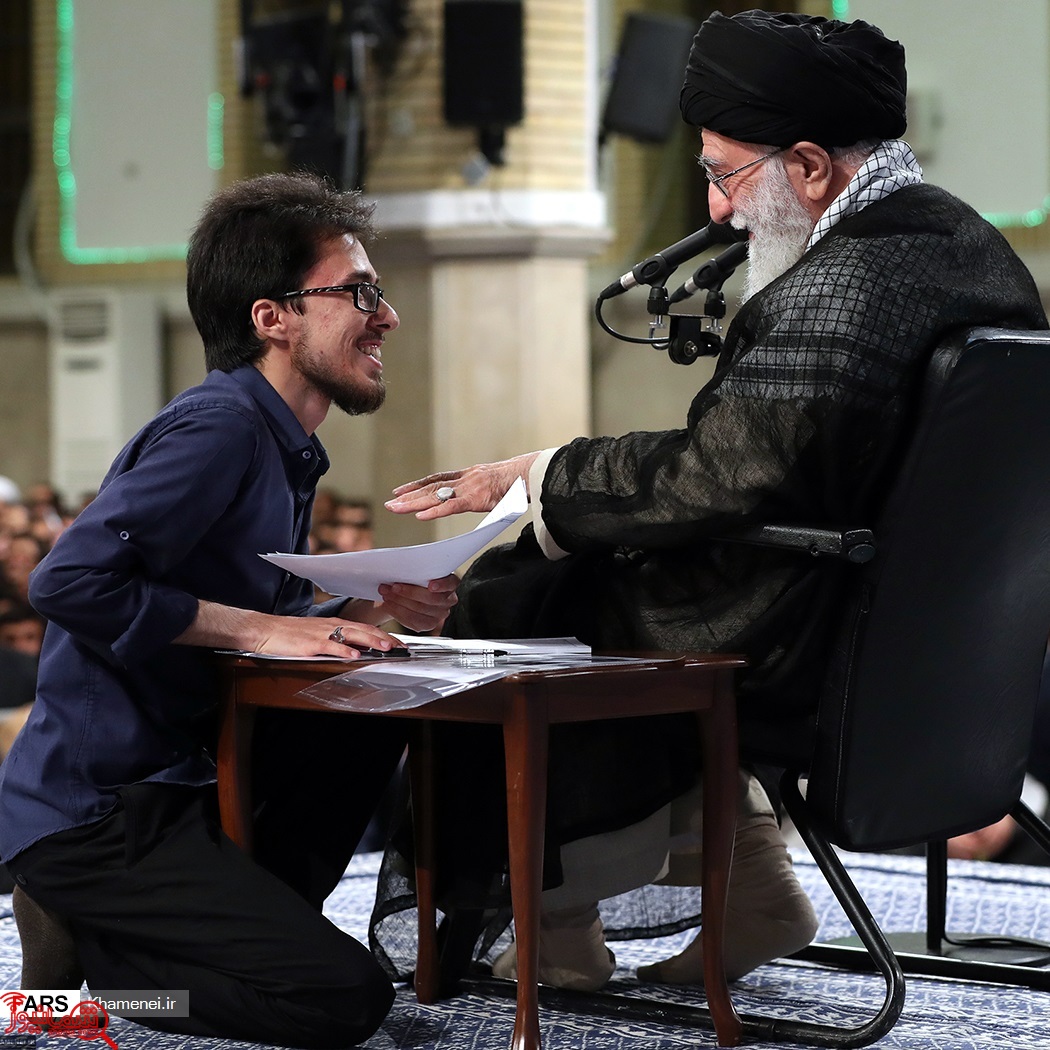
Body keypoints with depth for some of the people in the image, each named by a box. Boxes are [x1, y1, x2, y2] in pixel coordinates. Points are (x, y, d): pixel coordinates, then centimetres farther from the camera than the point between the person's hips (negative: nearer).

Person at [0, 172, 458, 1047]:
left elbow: (276, 626, 17)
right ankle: (80, 950, -3)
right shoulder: (218, 429, -17)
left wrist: (372, 612, 0)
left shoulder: (284, 447, 14)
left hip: (174, 773, 10)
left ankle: (248, 923, 11)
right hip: (85, 813, -10)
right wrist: (257, 628, -21)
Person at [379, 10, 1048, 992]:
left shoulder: (838, 292, -24)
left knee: (495, 606, 3)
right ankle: (741, 877, 19)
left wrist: (537, 478, -13)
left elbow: (718, 477, -27)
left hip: (793, 655, -10)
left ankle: (558, 926, 18)